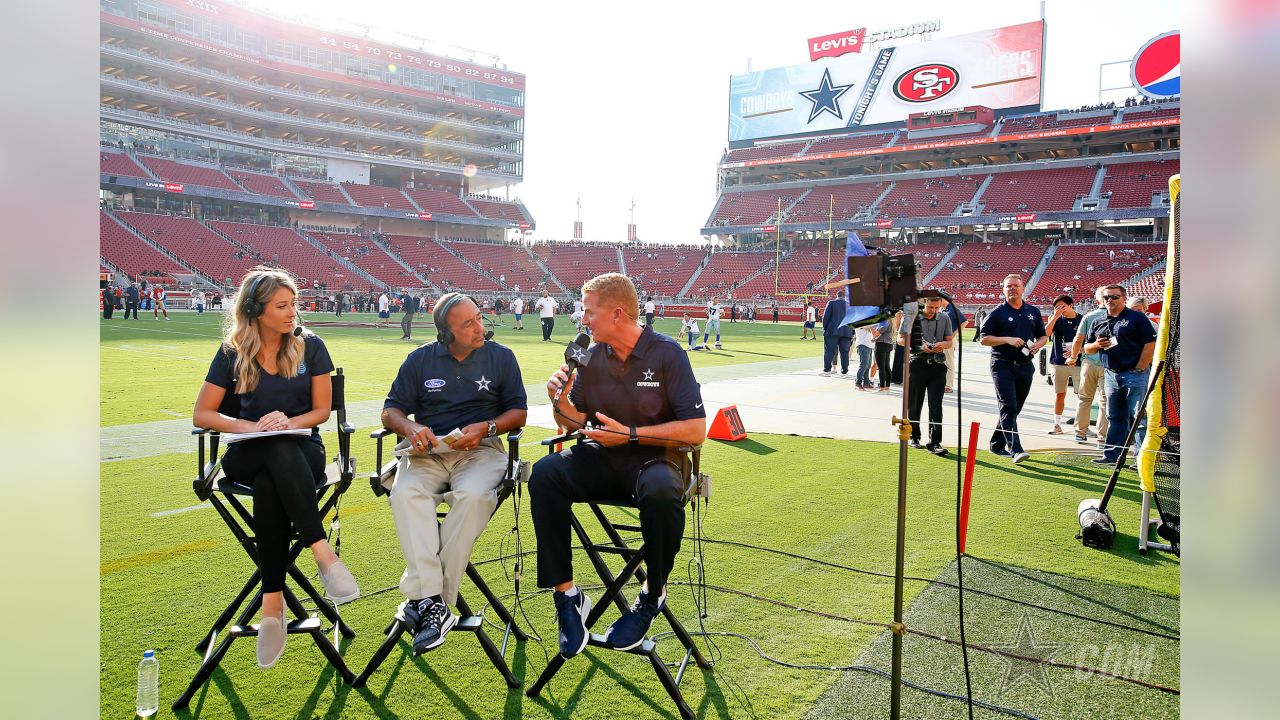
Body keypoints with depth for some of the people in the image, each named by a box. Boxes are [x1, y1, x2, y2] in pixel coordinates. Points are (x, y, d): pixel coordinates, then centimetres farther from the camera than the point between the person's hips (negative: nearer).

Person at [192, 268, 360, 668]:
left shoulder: (311, 347, 4)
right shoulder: (232, 353, 4)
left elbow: (322, 410, 6)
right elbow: (202, 415, 4)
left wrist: (288, 422, -14)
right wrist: (249, 426, -13)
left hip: (303, 450, 0)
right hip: (248, 455, 0)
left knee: (268, 485, -37)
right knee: (279, 451, -39)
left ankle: (272, 601, -37)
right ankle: (324, 555, -46)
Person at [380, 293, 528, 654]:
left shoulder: (501, 356, 9)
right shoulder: (420, 359, 11)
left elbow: (518, 411, 10)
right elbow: (390, 410, 13)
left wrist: (485, 428, -9)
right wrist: (410, 427, -10)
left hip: (480, 449, -1)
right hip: (427, 449, 2)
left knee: (474, 495, -35)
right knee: (405, 493, -32)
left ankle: (424, 597, -27)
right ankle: (433, 602, -36)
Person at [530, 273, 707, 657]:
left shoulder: (667, 353, -9)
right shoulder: (592, 356, 5)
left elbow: (695, 430, -14)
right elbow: (575, 421, 13)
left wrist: (630, 434, -18)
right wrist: (560, 399, -9)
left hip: (653, 457, -4)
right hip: (602, 459, 4)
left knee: (662, 492, -38)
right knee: (545, 473, -25)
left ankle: (652, 596, -12)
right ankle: (566, 595, -17)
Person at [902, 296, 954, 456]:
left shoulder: (944, 318, 7)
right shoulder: (913, 317, -2)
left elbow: (949, 341, 14)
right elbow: (902, 340, -2)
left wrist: (942, 344, -11)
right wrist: (921, 346, -17)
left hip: (938, 364, 1)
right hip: (917, 363, -1)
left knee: (936, 405, -5)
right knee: (914, 403, 9)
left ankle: (935, 442, -4)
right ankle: (914, 436, 26)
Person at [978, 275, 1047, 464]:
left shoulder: (1033, 312, 14)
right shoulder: (997, 312, -1)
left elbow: (1044, 336, 20)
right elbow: (984, 338, -4)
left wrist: (1038, 344, -2)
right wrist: (1007, 339, -16)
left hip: (1025, 366, 5)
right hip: (1003, 365, -5)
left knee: (1015, 408, 10)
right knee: (1008, 407, -13)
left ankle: (997, 444, 23)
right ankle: (1015, 449, -19)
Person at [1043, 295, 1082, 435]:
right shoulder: (1056, 319, 5)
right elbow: (1045, 333, -12)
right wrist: (1055, 316, -17)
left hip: (1078, 362, -1)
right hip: (1059, 362, 1)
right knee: (1059, 394, 8)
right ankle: (1057, 424, 15)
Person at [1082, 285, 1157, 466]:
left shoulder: (1137, 318, -2)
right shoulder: (1098, 323, 15)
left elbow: (1150, 344, -8)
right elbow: (1086, 348, 19)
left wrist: (1139, 369, -12)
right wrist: (1096, 345, -4)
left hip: (1135, 374, -6)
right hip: (1111, 375, 6)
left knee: (1139, 417, -6)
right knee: (1115, 417, 13)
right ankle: (1112, 455, 19)